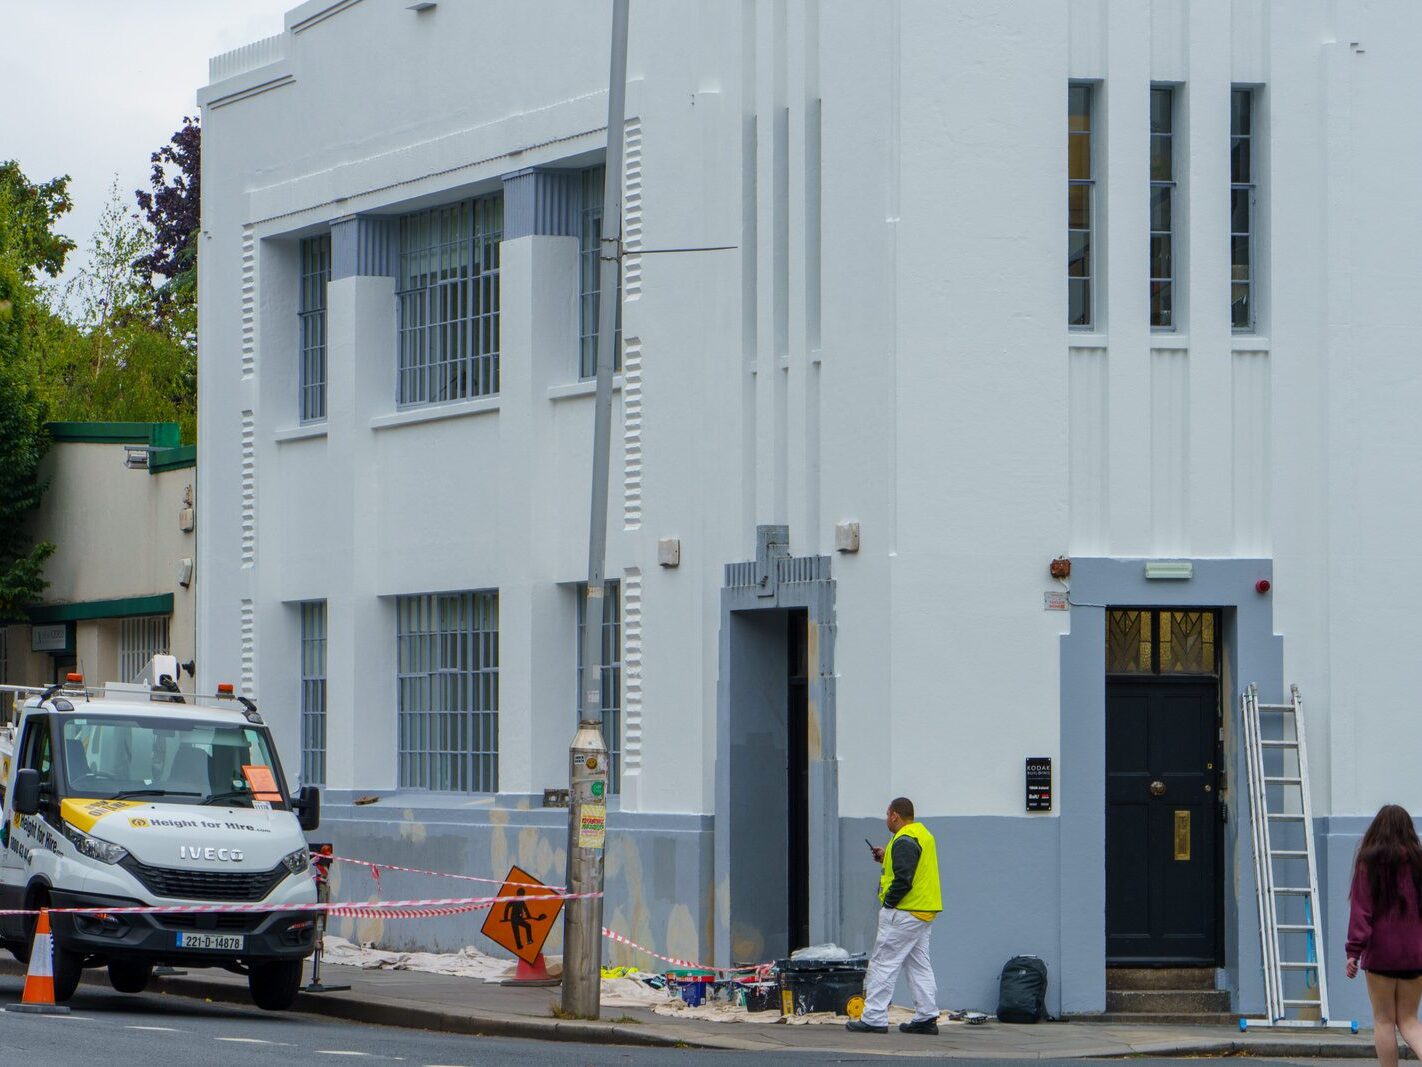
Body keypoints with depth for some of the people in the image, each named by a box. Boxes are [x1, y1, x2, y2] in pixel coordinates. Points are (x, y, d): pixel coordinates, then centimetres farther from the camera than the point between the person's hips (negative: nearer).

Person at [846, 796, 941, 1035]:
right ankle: (927, 1018, 11)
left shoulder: (904, 841, -17)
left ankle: (874, 1019, -6)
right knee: (919, 966, 13)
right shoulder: (923, 834, 14)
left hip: (904, 914, -10)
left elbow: (903, 879, -24)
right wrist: (886, 857, 14)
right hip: (925, 913, 10)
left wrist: (888, 903, -12)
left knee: (883, 964, -6)